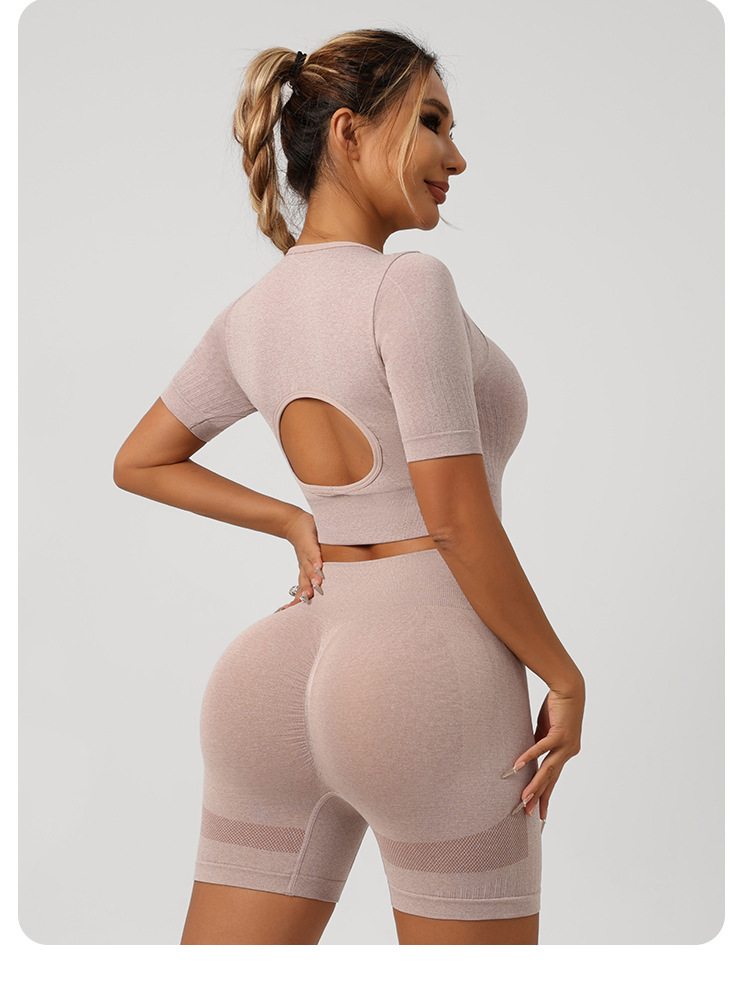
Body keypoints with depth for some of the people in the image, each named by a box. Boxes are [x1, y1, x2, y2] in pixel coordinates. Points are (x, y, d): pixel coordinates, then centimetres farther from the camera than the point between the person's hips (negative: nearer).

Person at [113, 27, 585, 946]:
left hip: (283, 670, 7)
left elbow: (138, 463, 21)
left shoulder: (253, 313, 9)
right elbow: (459, 522, -15)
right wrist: (563, 676, -4)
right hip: (430, 681, -7)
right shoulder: (409, 285, -13)